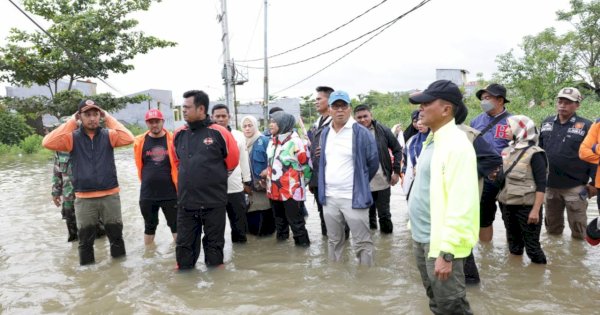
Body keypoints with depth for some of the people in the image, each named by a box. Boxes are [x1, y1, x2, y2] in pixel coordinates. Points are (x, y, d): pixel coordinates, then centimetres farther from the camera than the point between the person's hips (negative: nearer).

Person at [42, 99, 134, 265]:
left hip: (110, 196, 0)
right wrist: (71, 121, -11)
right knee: (85, 241, 12)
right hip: (84, 199, 0)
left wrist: (109, 118, -11)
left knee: (116, 236, 12)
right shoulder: (73, 137, 0)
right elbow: (48, 143, -16)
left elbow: (128, 138, -17)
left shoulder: (108, 134, 0)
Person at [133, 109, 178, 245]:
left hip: (170, 193, -2)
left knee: (176, 225, 10)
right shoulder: (140, 141, -1)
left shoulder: (172, 140, -7)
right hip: (147, 194, 2)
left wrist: (177, 184, 6)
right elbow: (139, 165, 12)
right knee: (149, 226, 17)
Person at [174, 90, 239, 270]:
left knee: (214, 241, 12)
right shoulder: (179, 134, 3)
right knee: (184, 241, 12)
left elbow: (232, 158, 3)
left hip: (214, 200, -3)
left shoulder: (218, 133, -10)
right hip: (186, 200, 3)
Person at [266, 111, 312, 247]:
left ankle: (302, 243, 15)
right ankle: (281, 237, 35)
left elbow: (306, 164, -10)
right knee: (279, 218, 20)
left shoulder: (294, 141, -16)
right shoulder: (272, 140, 8)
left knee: (295, 220, 1)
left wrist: (302, 182, 1)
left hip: (292, 190, -7)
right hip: (274, 189, 8)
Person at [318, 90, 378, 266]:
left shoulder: (361, 133, -10)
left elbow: (373, 163, -2)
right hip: (329, 197, 6)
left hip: (353, 198, -6)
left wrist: (360, 184, 7)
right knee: (334, 240, 19)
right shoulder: (325, 133, 8)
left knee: (361, 242, 1)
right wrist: (324, 188, 14)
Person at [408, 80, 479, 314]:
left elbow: (460, 204, -24)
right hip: (421, 237, 9)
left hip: (440, 242, -9)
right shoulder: (431, 140, 10)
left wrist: (447, 252, -25)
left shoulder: (457, 145, -18)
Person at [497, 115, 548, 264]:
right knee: (513, 244, 17)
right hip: (508, 205, 7)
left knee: (532, 244, 1)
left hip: (527, 206, -6)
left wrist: (536, 210, -18)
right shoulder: (507, 151, 8)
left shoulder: (534, 153, -11)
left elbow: (541, 185, -14)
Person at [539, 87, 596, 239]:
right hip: (549, 185, 4)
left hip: (575, 187, -4)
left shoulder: (586, 126, -8)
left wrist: (594, 182, -9)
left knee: (578, 227, 8)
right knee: (552, 225, 19)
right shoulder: (546, 123, 6)